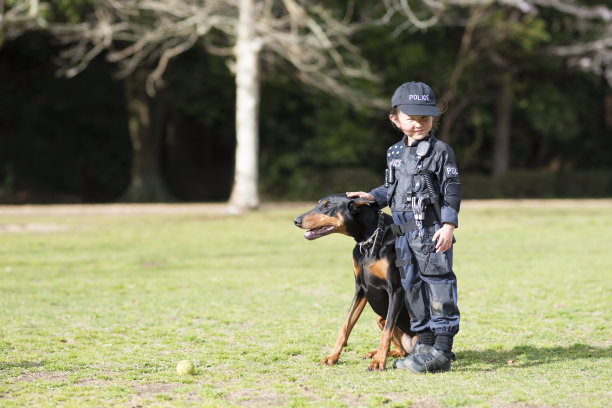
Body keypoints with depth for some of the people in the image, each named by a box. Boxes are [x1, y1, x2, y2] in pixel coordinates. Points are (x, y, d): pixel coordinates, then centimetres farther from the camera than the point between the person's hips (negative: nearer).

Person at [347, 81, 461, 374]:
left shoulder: (440, 152, -4)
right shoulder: (395, 153, 15)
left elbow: (451, 191, -7)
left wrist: (448, 224, -16)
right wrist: (373, 197, 9)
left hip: (431, 232, -7)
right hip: (403, 233, 7)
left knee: (437, 285, -9)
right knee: (411, 286, 10)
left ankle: (442, 351, -8)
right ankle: (424, 344, 19)